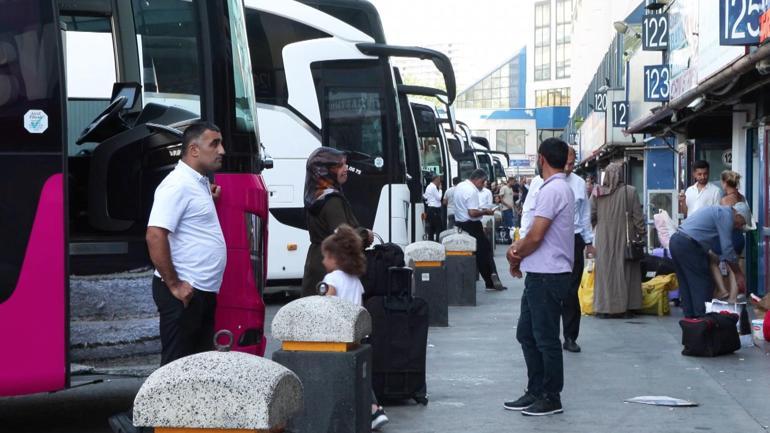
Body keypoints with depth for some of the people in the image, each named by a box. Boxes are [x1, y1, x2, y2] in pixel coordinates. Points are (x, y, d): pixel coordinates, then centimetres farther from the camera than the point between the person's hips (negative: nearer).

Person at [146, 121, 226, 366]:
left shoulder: (200, 183, 15)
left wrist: (209, 198, 16)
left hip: (204, 291, 10)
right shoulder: (178, 185, -15)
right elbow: (155, 237, -23)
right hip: (184, 292, -10)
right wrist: (174, 285, -20)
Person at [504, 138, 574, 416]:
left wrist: (515, 256, -3)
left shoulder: (552, 190, -17)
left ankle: (551, 399, 8)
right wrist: (519, 248, 0)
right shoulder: (561, 188, 16)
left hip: (547, 275, -10)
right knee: (527, 334, 16)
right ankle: (536, 392, 22)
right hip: (540, 274, 10)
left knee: (546, 339, -1)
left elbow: (535, 237, -20)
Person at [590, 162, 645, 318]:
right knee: (625, 271, 8)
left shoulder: (598, 192, -6)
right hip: (625, 239, -1)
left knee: (605, 271, 7)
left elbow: (591, 217, -3)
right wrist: (641, 234, 5)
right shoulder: (630, 191, -9)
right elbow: (638, 216, -6)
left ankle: (604, 308, 7)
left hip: (604, 240, 1)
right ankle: (625, 307, 10)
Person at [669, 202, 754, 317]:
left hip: (675, 241, 10)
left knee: (686, 285, 15)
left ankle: (690, 317, 19)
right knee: (703, 284, -3)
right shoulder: (726, 215, -5)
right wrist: (739, 274, 0)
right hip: (688, 245, -10)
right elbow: (727, 249, -8)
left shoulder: (719, 212, 25)